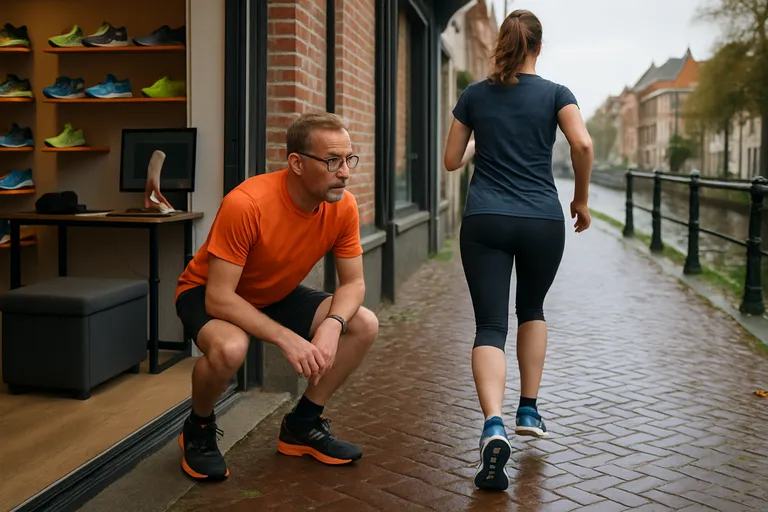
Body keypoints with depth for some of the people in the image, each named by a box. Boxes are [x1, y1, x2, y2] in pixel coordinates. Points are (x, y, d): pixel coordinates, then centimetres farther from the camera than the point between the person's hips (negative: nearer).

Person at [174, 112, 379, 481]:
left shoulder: (344, 207, -17)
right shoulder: (246, 204, -35)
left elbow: (353, 282, -9)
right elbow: (218, 297, -33)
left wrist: (332, 323, -31)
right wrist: (286, 338, -39)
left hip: (277, 295, 6)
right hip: (207, 294, -6)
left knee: (365, 325, -10)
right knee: (230, 347, -39)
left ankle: (302, 424, 8)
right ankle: (198, 430, -3)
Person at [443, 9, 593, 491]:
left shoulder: (474, 95, 9)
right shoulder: (555, 93, 4)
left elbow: (452, 160, 12)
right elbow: (583, 145, -12)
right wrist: (581, 200, 1)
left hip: (485, 221, 0)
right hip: (542, 222, 0)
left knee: (491, 325, -3)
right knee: (532, 309, 25)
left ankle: (494, 427, -25)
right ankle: (529, 411, 25)